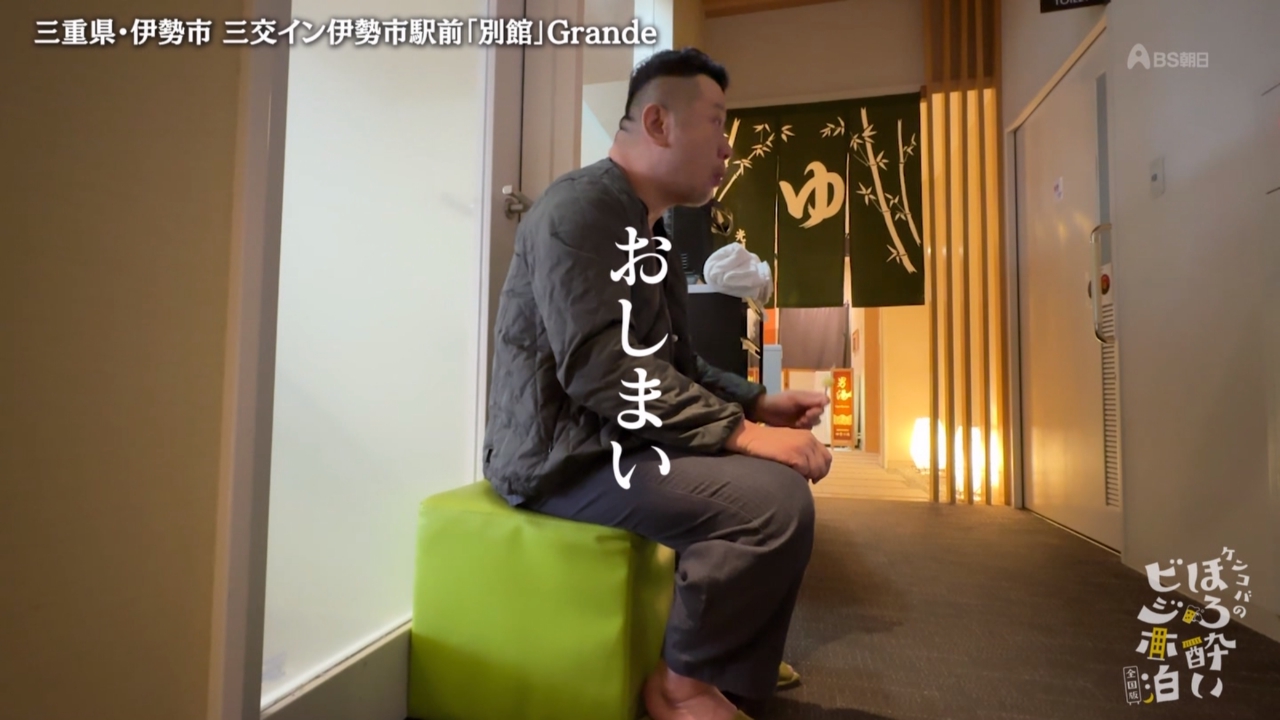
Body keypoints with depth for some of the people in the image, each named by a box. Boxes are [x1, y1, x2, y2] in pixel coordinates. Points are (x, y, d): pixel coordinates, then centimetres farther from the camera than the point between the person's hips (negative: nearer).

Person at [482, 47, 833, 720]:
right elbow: (603, 370, -27)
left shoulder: (646, 231, 17)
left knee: (789, 469, 14)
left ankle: (737, 666, 21)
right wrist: (743, 432, -25)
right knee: (775, 499, -25)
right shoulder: (580, 207, -14)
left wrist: (759, 403, 4)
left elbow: (676, 364, 18)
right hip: (564, 454, -10)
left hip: (615, 440, 11)